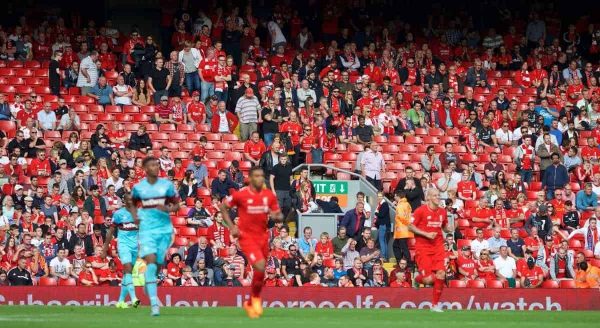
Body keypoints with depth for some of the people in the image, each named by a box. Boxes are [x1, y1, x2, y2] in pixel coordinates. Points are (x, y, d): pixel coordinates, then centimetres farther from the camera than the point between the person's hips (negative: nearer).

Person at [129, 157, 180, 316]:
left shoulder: (167, 185, 1)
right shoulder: (138, 187, 2)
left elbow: (176, 204, 6)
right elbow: (132, 204, 20)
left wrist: (168, 209, -15)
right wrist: (134, 216, 1)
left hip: (164, 229, 2)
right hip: (147, 230, -2)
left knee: (159, 263, 8)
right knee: (150, 262, -17)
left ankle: (148, 281, 44)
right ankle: (154, 303, -19)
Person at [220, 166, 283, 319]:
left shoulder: (269, 195, 1)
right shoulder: (241, 194, -9)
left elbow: (279, 216, 9)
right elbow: (223, 207, 4)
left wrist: (276, 216, -16)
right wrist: (231, 226, -5)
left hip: (263, 236, 5)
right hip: (247, 236, -5)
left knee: (260, 272, 10)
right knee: (260, 266, -22)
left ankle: (250, 304, 29)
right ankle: (256, 296, 3)